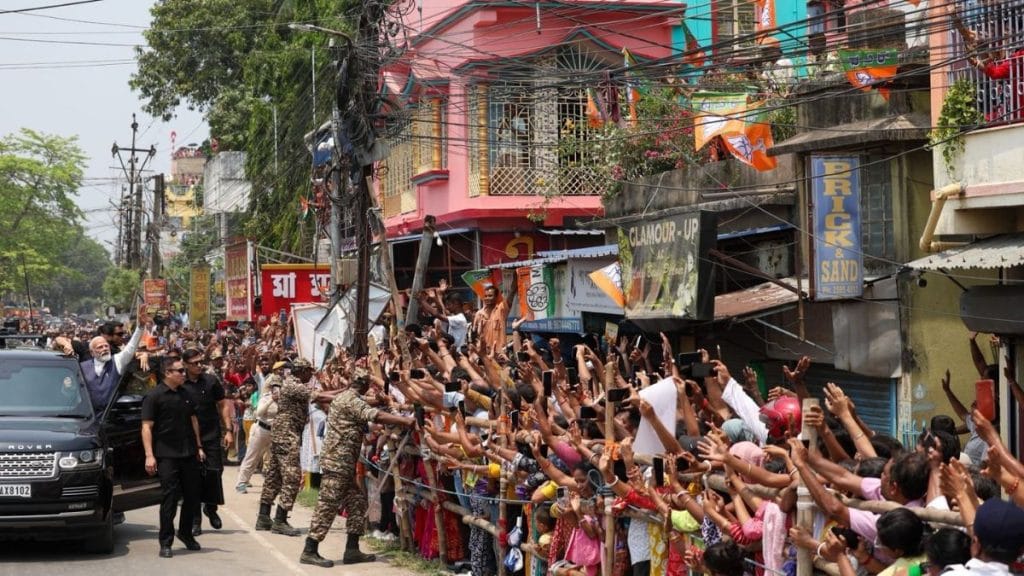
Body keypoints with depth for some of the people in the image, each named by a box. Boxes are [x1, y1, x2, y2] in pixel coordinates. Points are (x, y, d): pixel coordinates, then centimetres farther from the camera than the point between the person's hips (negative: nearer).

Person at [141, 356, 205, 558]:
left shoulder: (185, 394, 12)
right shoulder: (154, 396, -8)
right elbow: (147, 427, -11)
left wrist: (198, 446, 17)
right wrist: (149, 455, -18)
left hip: (189, 453, 6)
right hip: (167, 455, -6)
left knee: (192, 495, 10)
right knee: (169, 497, -5)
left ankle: (185, 533, 29)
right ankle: (165, 543, 3)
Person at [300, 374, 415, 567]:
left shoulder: (346, 397, 18)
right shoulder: (351, 399, -15)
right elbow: (375, 416, -27)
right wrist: (405, 420, -29)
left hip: (343, 462, 10)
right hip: (337, 461, -10)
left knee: (357, 502, 11)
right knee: (328, 506, -8)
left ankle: (352, 549, 12)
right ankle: (310, 551, -5)